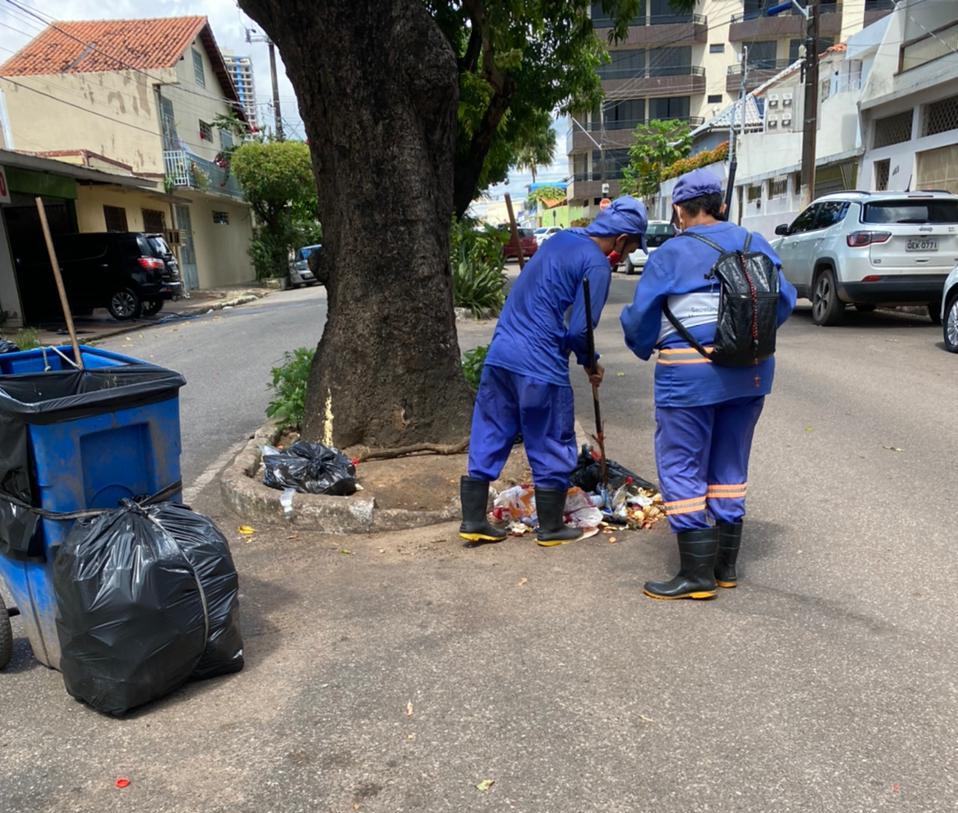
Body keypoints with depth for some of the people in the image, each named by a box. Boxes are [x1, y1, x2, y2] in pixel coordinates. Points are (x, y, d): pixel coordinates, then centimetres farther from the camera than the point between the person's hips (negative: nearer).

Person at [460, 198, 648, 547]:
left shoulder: (561, 239, 15)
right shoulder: (597, 265, -9)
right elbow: (579, 330, -14)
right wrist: (590, 363, 6)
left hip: (499, 354, 8)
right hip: (540, 367, -8)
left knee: (488, 440, 13)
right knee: (552, 449, 9)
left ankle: (473, 521, 20)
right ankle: (551, 528, 21)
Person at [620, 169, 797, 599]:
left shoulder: (670, 255, -6)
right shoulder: (754, 244, 8)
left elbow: (641, 318, -4)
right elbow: (784, 300, 11)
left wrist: (643, 347, 16)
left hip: (691, 374, -6)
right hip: (750, 371, 6)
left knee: (682, 469, 4)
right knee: (730, 466, 16)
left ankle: (697, 574, 6)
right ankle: (725, 565, 25)